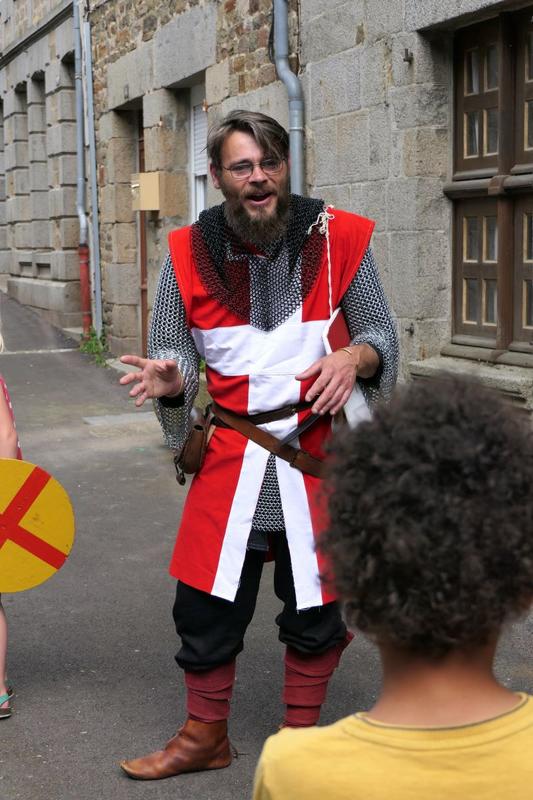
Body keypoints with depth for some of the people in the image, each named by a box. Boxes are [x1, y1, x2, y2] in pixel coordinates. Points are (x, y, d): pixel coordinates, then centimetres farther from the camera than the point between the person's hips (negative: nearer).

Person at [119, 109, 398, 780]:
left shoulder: (336, 238, -3)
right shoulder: (189, 253, -2)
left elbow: (381, 333, 4)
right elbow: (174, 355, 3)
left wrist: (354, 357, -19)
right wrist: (171, 379, -21)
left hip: (317, 458, 0)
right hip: (229, 461, 1)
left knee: (314, 612, 12)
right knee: (205, 609, 8)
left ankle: (301, 737, 35)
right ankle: (205, 737, 31)